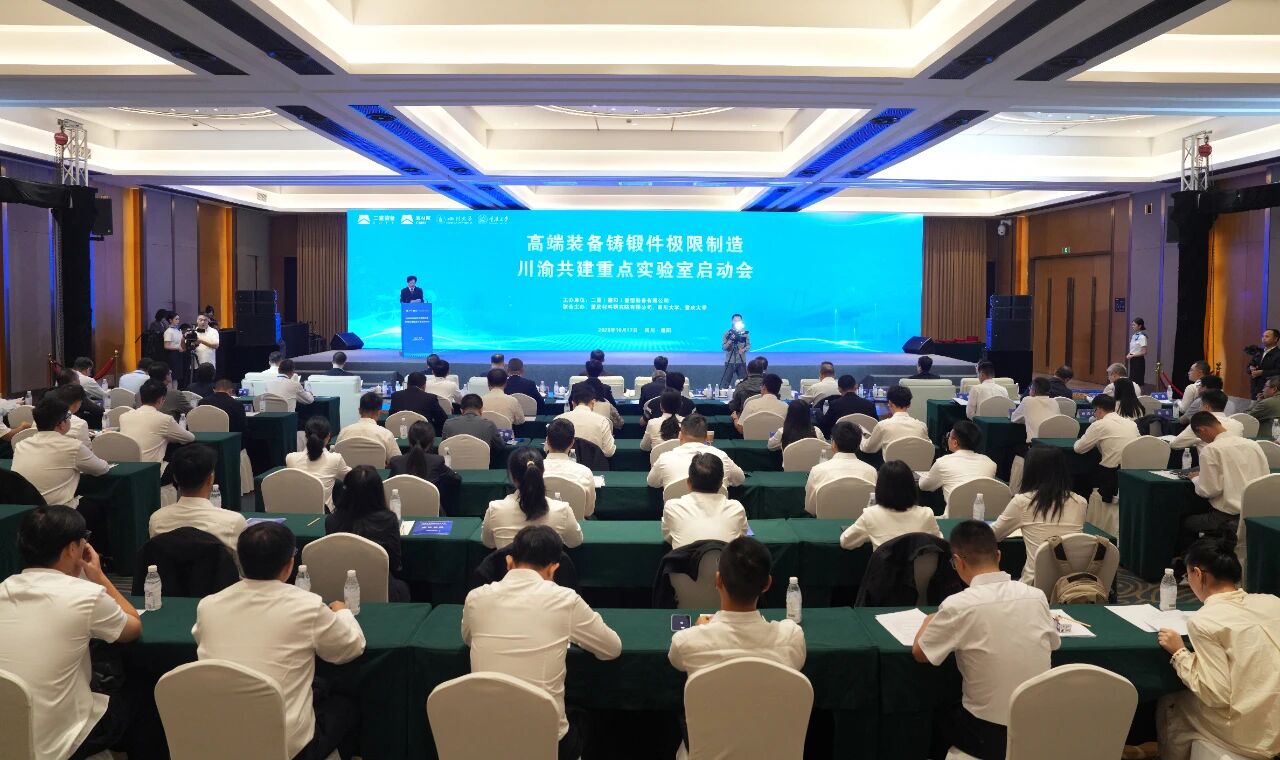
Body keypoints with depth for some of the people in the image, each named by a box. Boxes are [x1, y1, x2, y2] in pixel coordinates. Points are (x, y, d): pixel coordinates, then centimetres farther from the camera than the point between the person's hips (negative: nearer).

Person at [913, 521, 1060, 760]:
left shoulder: (958, 605, -19)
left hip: (990, 736, -4)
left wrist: (929, 621, 14)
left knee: (941, 719, 28)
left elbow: (919, 654, -6)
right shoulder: (1036, 596, -6)